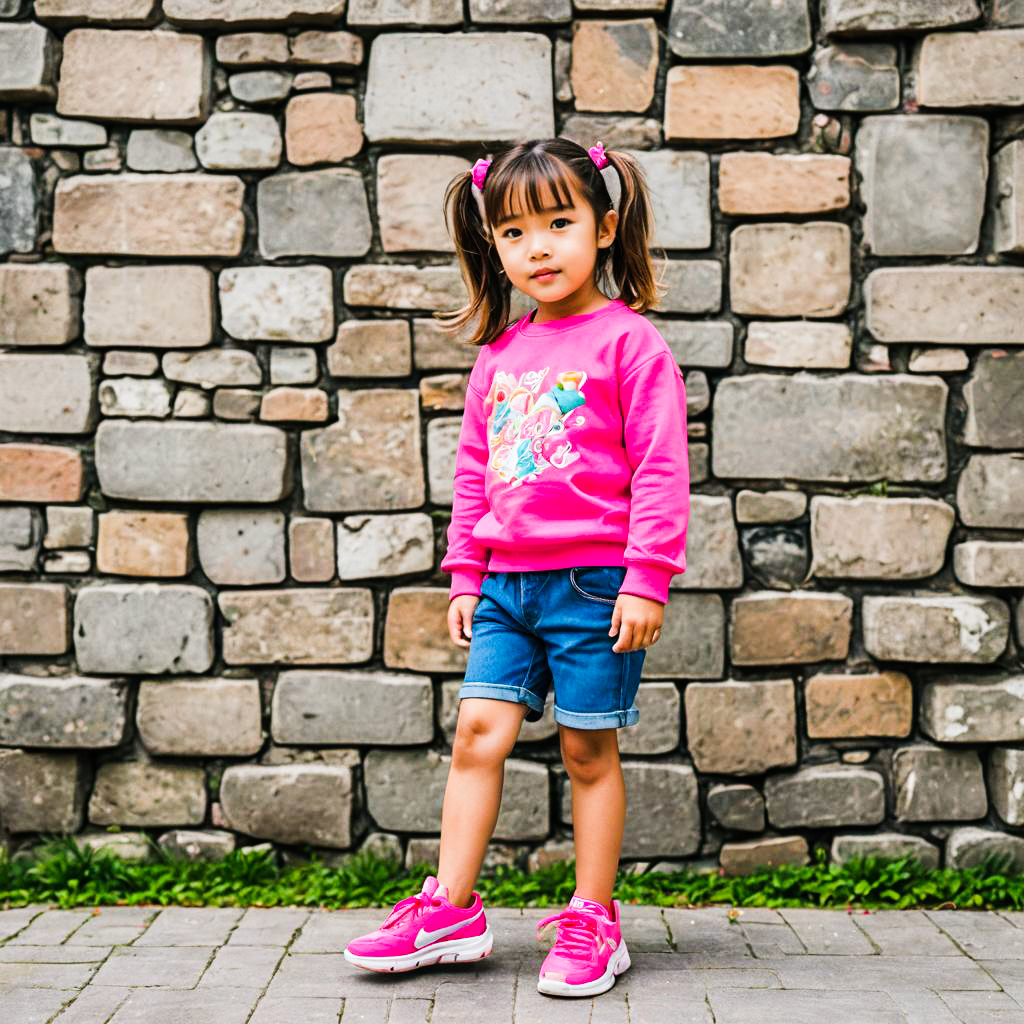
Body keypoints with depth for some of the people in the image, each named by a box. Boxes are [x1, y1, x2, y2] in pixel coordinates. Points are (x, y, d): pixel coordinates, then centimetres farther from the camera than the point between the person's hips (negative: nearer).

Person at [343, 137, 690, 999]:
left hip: (594, 582, -5)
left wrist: (646, 578, -13)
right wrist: (465, 574, 15)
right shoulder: (499, 355, 12)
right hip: (508, 580, 5)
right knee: (478, 731, 1)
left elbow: (661, 469, -9)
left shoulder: (628, 341, -6)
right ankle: (451, 908, 9)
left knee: (588, 749, 3)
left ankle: (593, 922, 14)